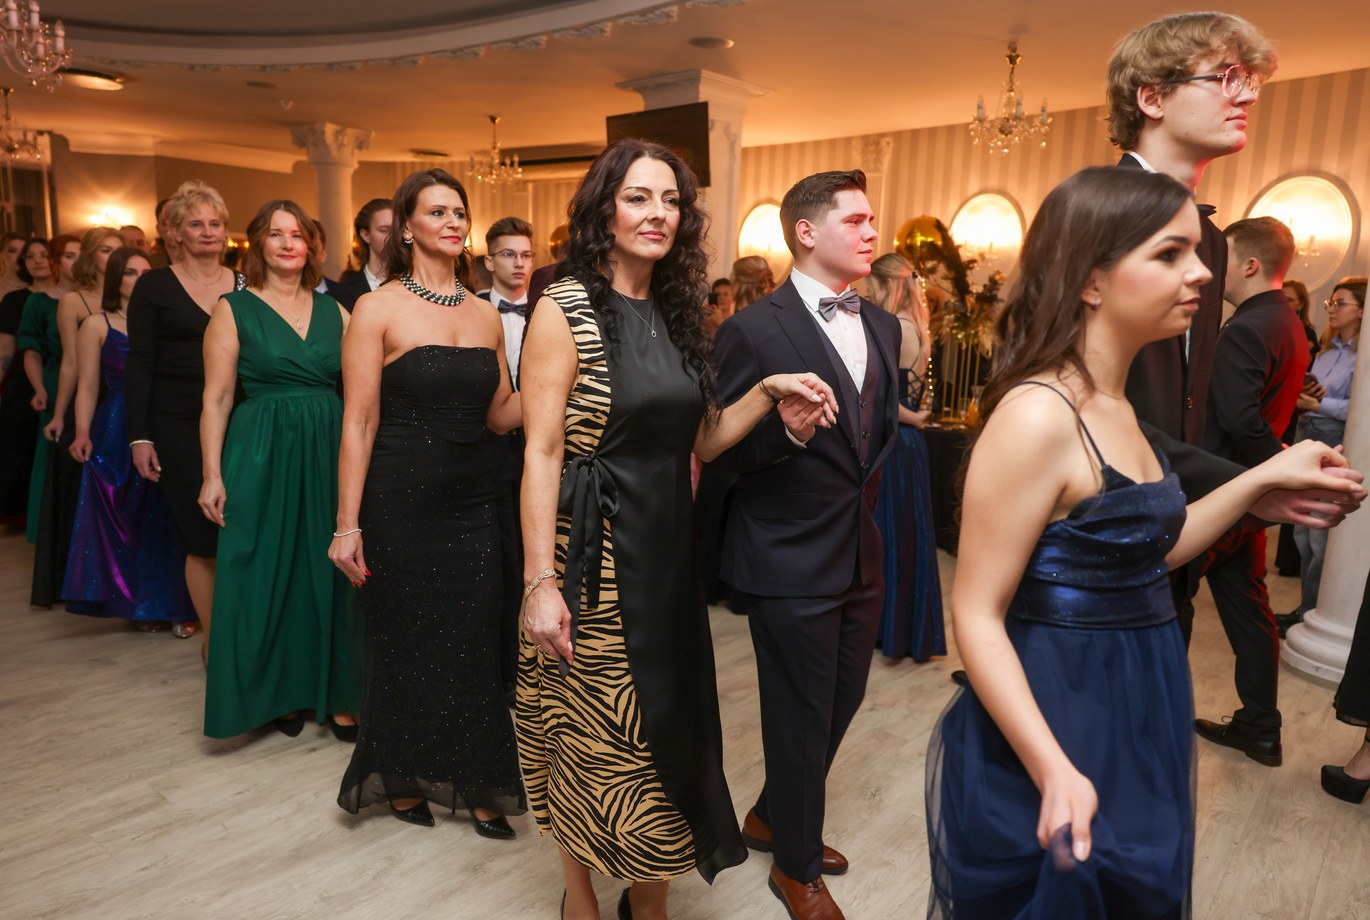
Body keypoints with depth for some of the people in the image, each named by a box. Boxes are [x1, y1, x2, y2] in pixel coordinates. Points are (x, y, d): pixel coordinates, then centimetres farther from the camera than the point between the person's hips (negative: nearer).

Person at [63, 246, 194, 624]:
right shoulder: (97, 326, 4)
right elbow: (88, 387, 0)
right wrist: (82, 433, -14)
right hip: (118, 434, -1)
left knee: (166, 519, 2)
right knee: (125, 520, 5)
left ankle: (171, 603, 12)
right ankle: (134, 600, 19)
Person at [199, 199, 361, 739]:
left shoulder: (333, 310, 9)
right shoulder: (233, 310, 1)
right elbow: (216, 400, -2)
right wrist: (213, 475, -8)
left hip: (329, 455, 3)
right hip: (262, 457, -2)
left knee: (330, 574, 6)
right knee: (268, 575, 5)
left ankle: (337, 693, 17)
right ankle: (279, 692, 22)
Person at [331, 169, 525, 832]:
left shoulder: (486, 315, 9)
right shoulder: (377, 310, -5)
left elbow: (501, 414, 10)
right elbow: (359, 421, -8)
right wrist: (347, 524, -11)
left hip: (471, 501, 4)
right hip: (400, 500, -4)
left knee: (473, 642, 8)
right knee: (404, 639, 10)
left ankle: (477, 785, 25)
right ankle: (404, 779, 32)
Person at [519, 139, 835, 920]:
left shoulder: (676, 313, 9)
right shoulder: (566, 309, -9)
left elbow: (701, 440, 11)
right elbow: (541, 452, -13)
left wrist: (768, 392, -4)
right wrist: (541, 582, -17)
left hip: (669, 549, 6)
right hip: (594, 555, -6)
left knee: (664, 726, 13)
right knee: (592, 737, 8)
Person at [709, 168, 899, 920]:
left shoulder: (881, 325, 7)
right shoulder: (754, 330, -15)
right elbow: (718, 449, -14)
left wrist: (867, 486, 13)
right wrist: (785, 427, -30)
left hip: (861, 552, 8)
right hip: (791, 560, -7)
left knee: (841, 701, 20)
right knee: (802, 716, 8)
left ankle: (773, 817, 47)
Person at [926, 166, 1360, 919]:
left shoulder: (1113, 407, 5)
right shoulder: (1038, 415, -24)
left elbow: (1140, 551, 10)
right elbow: (977, 615, -24)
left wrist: (1263, 478, 8)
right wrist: (1055, 770, -31)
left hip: (1133, 723, 9)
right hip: (1059, 724, -9)